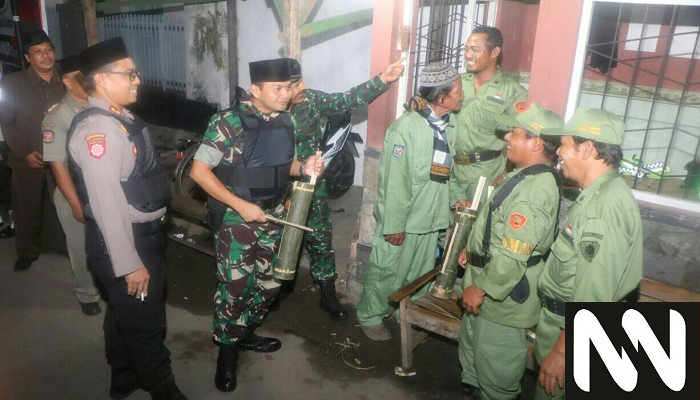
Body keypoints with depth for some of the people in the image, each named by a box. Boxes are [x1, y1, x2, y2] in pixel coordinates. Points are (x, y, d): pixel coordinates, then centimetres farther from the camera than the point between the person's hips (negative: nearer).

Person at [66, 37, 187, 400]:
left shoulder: (120, 119, 9)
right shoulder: (97, 128, -22)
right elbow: (107, 203, -26)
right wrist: (129, 264, -24)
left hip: (143, 233, 10)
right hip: (123, 242, -10)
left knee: (123, 312, 24)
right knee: (145, 324, 6)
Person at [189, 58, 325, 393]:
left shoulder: (285, 121, 2)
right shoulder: (229, 122, -18)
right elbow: (199, 171, -16)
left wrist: (304, 168, -7)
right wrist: (241, 205, -20)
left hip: (272, 217, 6)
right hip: (237, 218, -6)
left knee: (268, 284, 14)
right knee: (234, 287, 3)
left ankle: (245, 334, 39)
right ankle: (227, 350, 27)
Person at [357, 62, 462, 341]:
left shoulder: (450, 127, 4)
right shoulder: (406, 127, -18)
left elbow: (450, 174, 11)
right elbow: (394, 180, -18)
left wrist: (448, 215, 11)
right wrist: (395, 224, -17)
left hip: (432, 219, 7)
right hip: (403, 219, -7)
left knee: (421, 274, 20)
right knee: (387, 272, 8)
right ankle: (370, 316, 29)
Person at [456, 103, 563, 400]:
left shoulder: (534, 189, -28)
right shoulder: (526, 177, 6)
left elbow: (513, 255, -30)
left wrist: (481, 289, -21)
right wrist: (472, 249, 17)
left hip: (503, 297, -11)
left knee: (496, 367, 9)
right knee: (472, 348, 28)